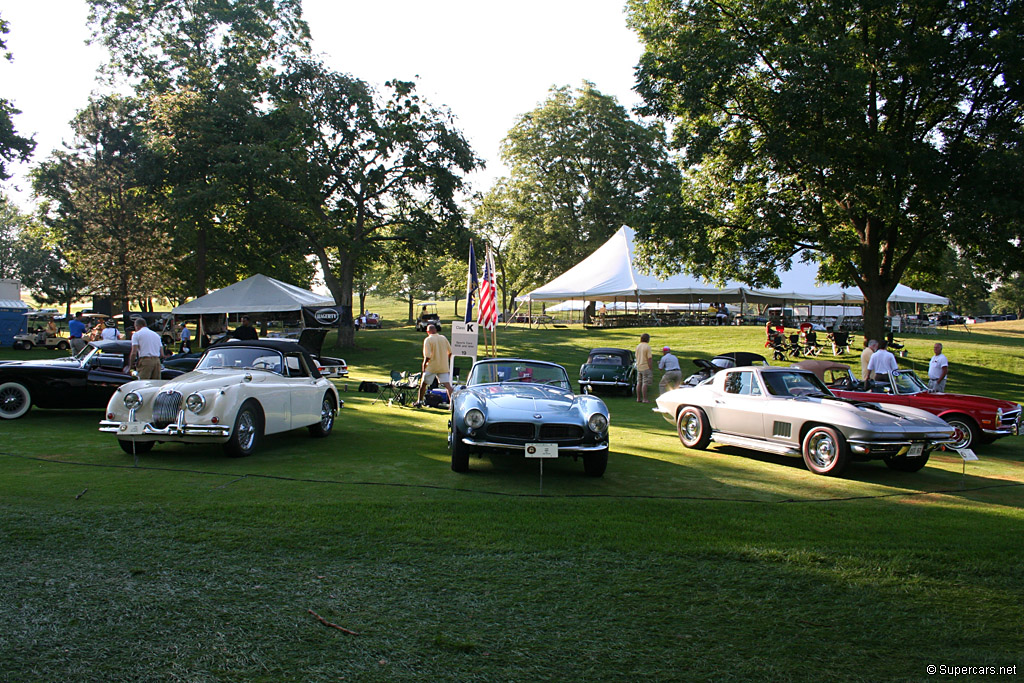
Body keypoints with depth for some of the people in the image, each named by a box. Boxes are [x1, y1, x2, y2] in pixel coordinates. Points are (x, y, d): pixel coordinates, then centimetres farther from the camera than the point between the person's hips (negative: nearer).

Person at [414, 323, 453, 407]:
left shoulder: (428, 340, -8)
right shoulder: (443, 338, 6)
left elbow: (427, 356, -14)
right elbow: (450, 352, 10)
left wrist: (424, 366, -1)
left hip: (431, 366, -3)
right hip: (444, 367, 3)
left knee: (423, 383, 14)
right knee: (447, 384, -2)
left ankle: (419, 401, 22)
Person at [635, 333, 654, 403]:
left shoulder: (638, 346, 7)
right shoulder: (647, 347, -13)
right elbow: (649, 359, -15)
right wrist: (651, 369, -10)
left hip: (639, 367, 7)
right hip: (646, 367, -7)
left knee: (639, 383, 9)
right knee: (645, 383, -4)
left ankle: (638, 398, 13)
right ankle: (644, 399, -4)